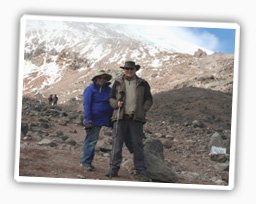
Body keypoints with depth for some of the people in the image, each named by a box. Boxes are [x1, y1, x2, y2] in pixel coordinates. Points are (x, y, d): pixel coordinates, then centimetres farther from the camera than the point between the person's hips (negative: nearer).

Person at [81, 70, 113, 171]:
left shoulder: (108, 90, 12)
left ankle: (86, 161, 19)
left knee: (91, 140, 12)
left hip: (101, 119, 6)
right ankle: (86, 162, -2)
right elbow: (87, 105, -11)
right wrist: (88, 119, -17)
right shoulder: (90, 89, -7)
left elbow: (111, 104, 18)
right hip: (93, 120, -6)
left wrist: (111, 119, 14)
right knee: (91, 140, -8)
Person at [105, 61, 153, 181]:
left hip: (136, 118, 0)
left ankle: (140, 171, 4)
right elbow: (111, 98, 16)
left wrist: (143, 110, -2)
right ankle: (114, 169, 2)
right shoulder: (118, 83, 13)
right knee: (117, 143, -4)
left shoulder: (142, 84, 12)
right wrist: (116, 103, -6)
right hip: (120, 117, 0)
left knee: (137, 145, -1)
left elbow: (149, 100, 14)